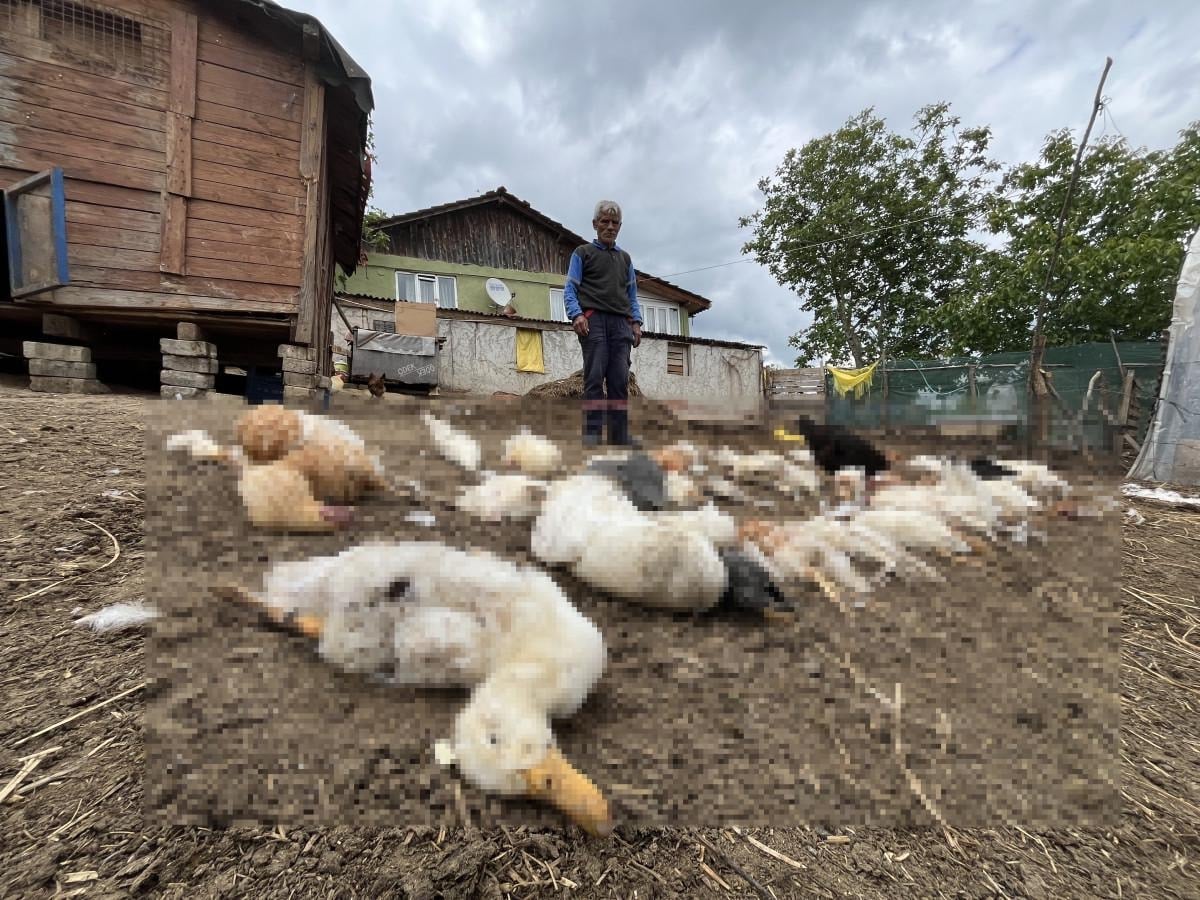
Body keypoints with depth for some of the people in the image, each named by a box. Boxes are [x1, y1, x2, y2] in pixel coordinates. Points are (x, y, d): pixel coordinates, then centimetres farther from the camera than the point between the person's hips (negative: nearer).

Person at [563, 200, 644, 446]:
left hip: (621, 323, 4)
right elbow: (570, 289, 5)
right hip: (593, 320, -3)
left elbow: (632, 295, 25)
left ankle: (620, 437, -7)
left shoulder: (625, 258, 28)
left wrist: (636, 321, 8)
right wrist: (576, 314, -14)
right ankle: (592, 434, -15)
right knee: (595, 379, -13)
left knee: (620, 381, -6)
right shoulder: (583, 253, 15)